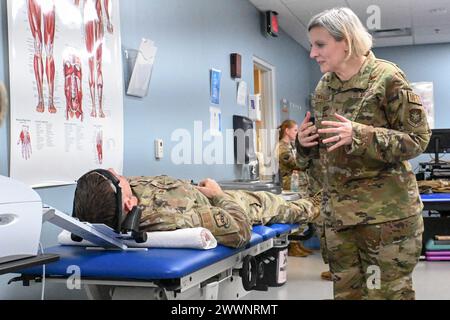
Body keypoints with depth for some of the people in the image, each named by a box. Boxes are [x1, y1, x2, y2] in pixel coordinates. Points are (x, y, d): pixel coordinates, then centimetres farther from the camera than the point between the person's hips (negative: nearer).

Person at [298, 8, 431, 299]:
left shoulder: (387, 78, -11)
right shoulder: (323, 88, 9)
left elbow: (418, 139, -12)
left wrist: (358, 135, -24)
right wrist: (307, 143, -3)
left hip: (386, 211, -6)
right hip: (338, 211, 6)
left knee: (388, 292, 1)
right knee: (346, 291, 12)